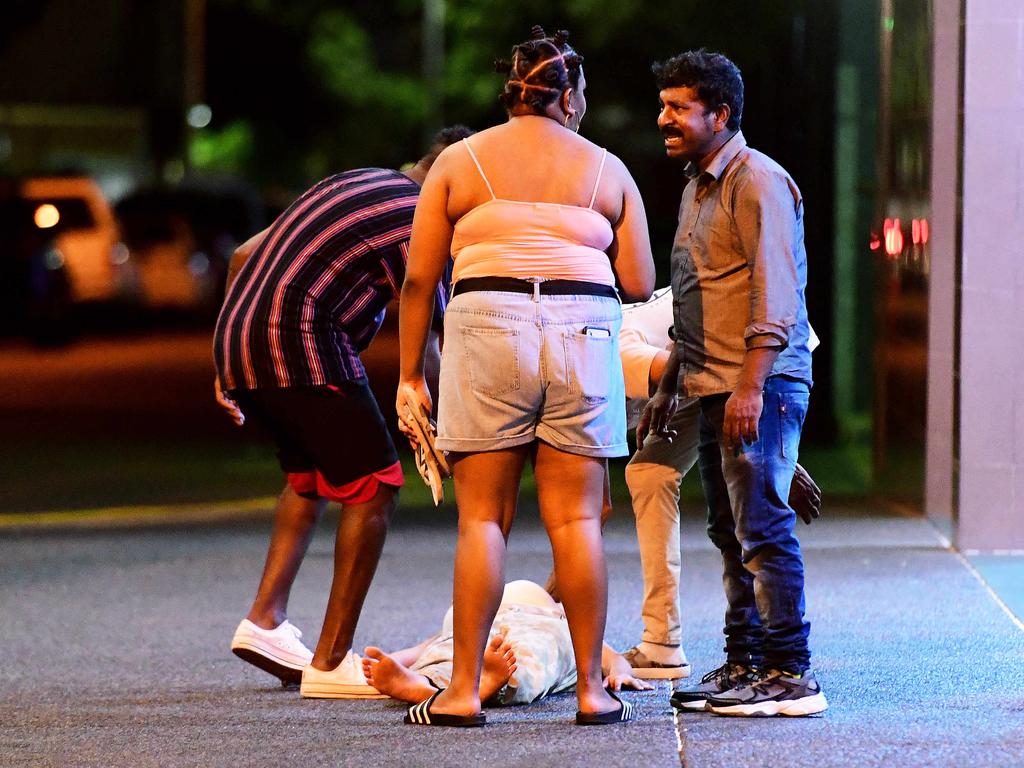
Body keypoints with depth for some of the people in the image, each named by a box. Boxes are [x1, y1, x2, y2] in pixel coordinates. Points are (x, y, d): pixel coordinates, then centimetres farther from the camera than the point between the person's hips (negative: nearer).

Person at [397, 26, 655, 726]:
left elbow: (419, 280, 5)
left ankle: (463, 691, -2)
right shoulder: (607, 170, 12)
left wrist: (411, 374, 10)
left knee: (483, 518, 1)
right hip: (583, 337, 1)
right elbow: (641, 283, 9)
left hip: (488, 331, -1)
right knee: (576, 519, 3)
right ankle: (592, 689, 5)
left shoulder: (459, 163, 9)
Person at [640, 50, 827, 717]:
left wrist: (751, 385, -23)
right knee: (731, 531, 11)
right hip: (716, 388, 10)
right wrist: (668, 388, 25)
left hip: (761, 388, -10)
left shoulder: (758, 182, -10)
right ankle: (743, 665, 16)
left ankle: (790, 674, -9)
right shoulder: (698, 187, 20)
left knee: (763, 528, -11)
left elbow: (775, 293, -18)